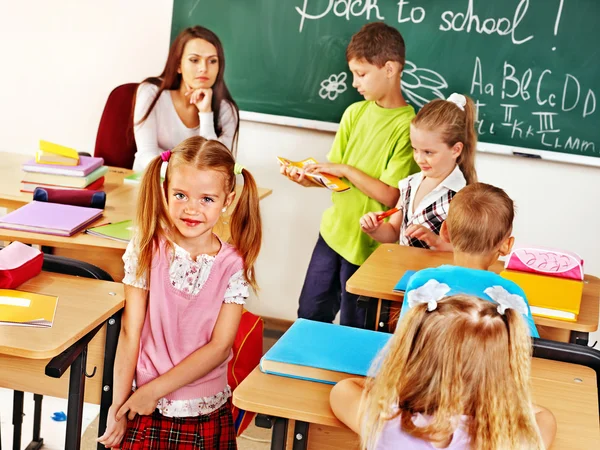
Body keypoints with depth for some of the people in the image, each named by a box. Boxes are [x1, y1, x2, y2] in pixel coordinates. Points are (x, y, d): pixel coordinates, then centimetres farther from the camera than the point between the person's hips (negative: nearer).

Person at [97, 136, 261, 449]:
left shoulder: (234, 266, -8)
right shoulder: (146, 251, -8)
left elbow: (219, 347, -10)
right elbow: (130, 333, -7)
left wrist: (154, 390, -13)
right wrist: (119, 405, -7)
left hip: (207, 414, 0)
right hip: (147, 412, 0)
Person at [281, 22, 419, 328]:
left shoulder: (407, 126, -17)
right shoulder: (355, 113, 3)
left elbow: (390, 196, -19)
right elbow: (334, 176, 7)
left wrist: (346, 170, -20)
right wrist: (307, 178, -11)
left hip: (368, 244, -6)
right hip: (334, 231, 6)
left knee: (353, 328, 8)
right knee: (309, 316, 16)